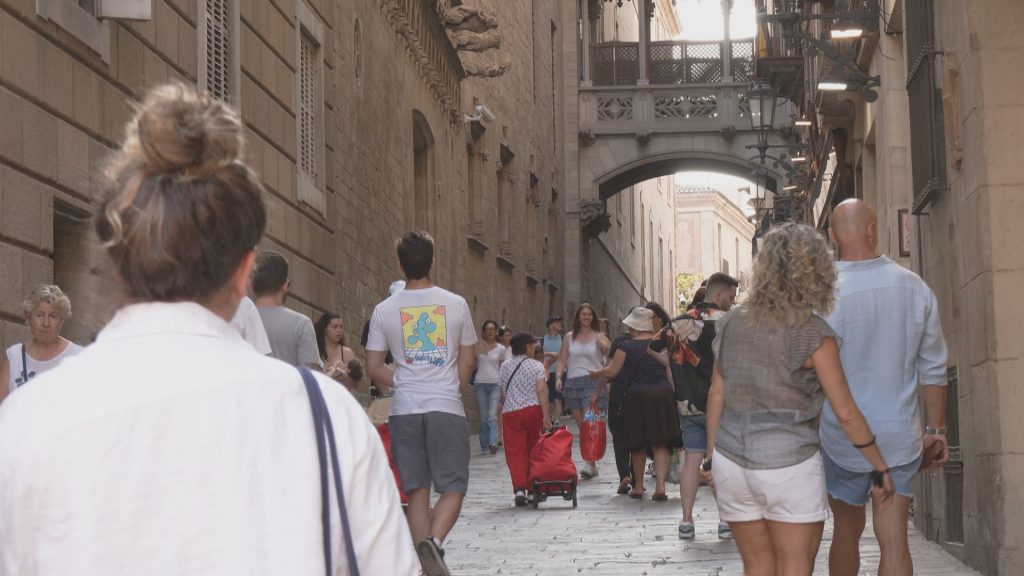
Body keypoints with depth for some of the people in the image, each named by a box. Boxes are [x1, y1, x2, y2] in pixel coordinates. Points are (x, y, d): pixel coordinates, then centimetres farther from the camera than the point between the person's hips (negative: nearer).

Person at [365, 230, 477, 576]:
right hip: (446, 407, -1)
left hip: (404, 409, 2)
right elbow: (468, 361, 6)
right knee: (452, 488, 3)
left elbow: (373, 368, 2)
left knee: (417, 490, 9)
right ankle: (433, 541, -22)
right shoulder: (455, 304, 0)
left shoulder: (384, 310, 1)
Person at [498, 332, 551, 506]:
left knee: (515, 452, -4)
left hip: (510, 412, 1)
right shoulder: (537, 366, 1)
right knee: (532, 450, 14)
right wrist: (546, 416, -13)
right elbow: (541, 390, -11)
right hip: (532, 410, -1)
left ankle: (519, 488, -23)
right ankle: (532, 487, 23)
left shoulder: (505, 367, 10)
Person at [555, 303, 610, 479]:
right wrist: (558, 377, -6)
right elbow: (562, 360, 11)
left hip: (593, 382, -4)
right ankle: (592, 465, 13)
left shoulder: (598, 337, 4)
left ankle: (590, 463, -18)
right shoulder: (569, 338, 13)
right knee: (581, 426, 5)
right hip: (573, 383, 4)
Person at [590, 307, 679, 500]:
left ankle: (638, 486, 22)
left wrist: (596, 374, 16)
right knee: (660, 444, 2)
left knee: (638, 445, 12)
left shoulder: (626, 346, -6)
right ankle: (660, 486, -10)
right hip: (663, 394, 2)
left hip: (637, 397, -2)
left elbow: (611, 371, -2)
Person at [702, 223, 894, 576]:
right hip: (788, 464, -5)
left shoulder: (731, 324, 4)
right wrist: (881, 468, 1)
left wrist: (712, 456, 15)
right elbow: (846, 413, -8)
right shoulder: (813, 333, -9)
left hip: (732, 459, 5)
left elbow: (716, 394, 7)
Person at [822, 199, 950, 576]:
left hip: (842, 436, -1)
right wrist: (937, 429, 13)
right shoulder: (913, 287, -2)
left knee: (847, 530, 16)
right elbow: (933, 368, 4)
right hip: (901, 436, 1)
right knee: (894, 541, 1)